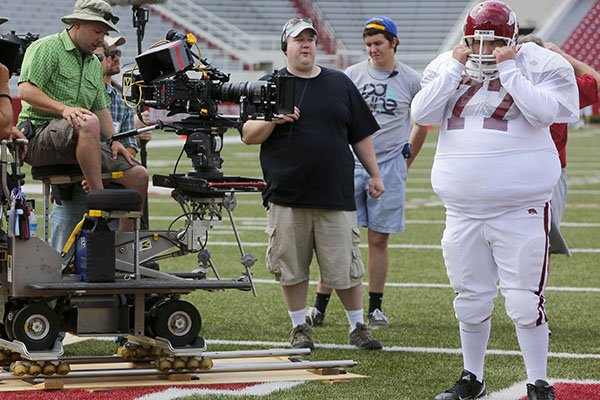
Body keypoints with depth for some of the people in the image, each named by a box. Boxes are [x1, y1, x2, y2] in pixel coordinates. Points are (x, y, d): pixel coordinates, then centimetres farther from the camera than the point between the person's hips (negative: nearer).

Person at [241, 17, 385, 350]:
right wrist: (273, 120, -15)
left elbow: (361, 135, 17)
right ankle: (299, 328, 17)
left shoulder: (340, 84, 13)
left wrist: (374, 174, 12)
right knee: (291, 268, 3)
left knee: (345, 268, 1)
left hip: (336, 195, 1)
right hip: (286, 196, -1)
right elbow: (248, 135, 2)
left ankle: (358, 327, 14)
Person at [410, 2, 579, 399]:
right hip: (463, 208, 4)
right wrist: (454, 69, -9)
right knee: (471, 298, 13)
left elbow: (544, 113, -20)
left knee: (524, 299, -5)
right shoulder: (448, 67, 7)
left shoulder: (537, 66, -4)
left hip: (522, 206, -4)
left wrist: (509, 69, -17)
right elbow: (422, 114, -5)